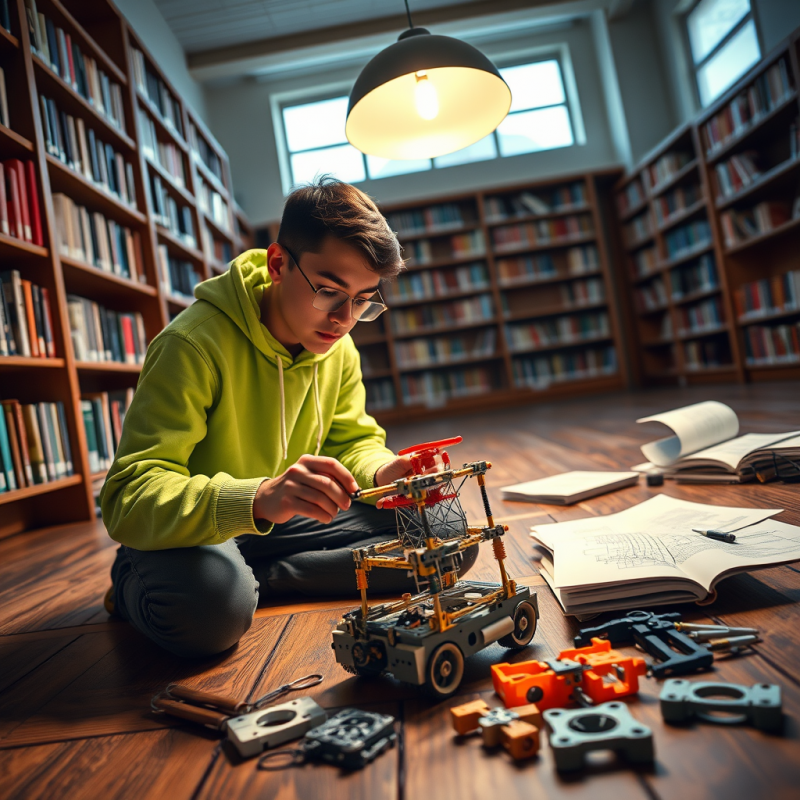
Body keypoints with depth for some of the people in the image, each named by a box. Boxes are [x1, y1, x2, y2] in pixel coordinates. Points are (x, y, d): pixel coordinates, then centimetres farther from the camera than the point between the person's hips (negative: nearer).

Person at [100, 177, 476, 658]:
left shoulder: (338, 350, -5)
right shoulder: (193, 345, -26)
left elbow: (352, 440, 7)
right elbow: (128, 500, -31)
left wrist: (382, 472, -19)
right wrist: (259, 499, -50)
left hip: (281, 524, 6)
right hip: (190, 532, -5)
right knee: (209, 603, -41)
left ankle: (254, 580, -9)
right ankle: (137, 583, -4)